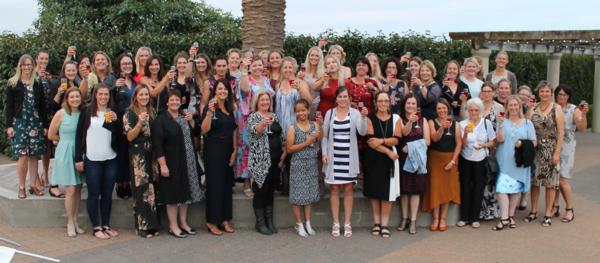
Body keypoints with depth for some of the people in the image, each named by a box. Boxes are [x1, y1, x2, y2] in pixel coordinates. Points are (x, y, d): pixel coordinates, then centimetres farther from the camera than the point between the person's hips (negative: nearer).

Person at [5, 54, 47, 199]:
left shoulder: (37, 84, 11)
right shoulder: (12, 83, 3)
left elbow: (42, 106, 11)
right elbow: (8, 105, 0)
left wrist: (44, 125, 7)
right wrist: (8, 125, -7)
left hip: (35, 123, 3)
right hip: (19, 122, -3)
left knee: (34, 155, 2)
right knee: (23, 156, -8)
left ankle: (33, 185, 10)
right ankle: (21, 187, 1)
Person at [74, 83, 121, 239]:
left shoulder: (113, 113, 8)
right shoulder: (87, 112, -1)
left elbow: (119, 135, 5)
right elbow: (79, 135, -2)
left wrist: (116, 120, -12)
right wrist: (78, 158, -6)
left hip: (111, 160, 3)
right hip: (92, 160, -3)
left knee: (107, 194, 9)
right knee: (94, 194, 3)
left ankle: (106, 225, 20)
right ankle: (96, 227, 12)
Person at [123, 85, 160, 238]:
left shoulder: (153, 112, 14)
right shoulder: (130, 113, -2)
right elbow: (129, 137, -10)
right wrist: (140, 122, -22)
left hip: (152, 154, 5)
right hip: (138, 155, -5)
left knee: (152, 188, 4)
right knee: (142, 189, -7)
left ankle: (152, 224, 12)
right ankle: (142, 226, 1)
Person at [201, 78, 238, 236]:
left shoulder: (230, 110, 12)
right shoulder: (209, 108, -7)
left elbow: (234, 131, 13)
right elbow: (204, 129, -19)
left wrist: (234, 151, 4)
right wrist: (210, 111, -32)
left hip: (228, 151, 6)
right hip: (214, 151, -6)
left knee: (227, 185, 9)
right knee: (214, 185, -3)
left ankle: (225, 220, 18)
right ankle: (212, 221, 5)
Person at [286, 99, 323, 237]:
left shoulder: (314, 125, 3)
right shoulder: (292, 128, -5)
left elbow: (321, 140, -10)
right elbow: (289, 149, -10)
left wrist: (321, 126, -20)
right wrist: (306, 143, -15)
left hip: (312, 164, 3)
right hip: (298, 164, -3)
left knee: (310, 192, 10)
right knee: (298, 194, 1)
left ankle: (308, 223, 20)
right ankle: (299, 224, 12)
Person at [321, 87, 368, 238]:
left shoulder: (355, 113, -1)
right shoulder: (329, 113, 4)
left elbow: (362, 132, -14)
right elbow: (324, 135, 7)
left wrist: (364, 117, -29)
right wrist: (324, 153, -3)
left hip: (349, 157, -1)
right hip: (334, 157, 1)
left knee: (348, 189, 5)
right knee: (334, 189, 5)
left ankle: (347, 223, 14)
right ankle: (336, 223, 14)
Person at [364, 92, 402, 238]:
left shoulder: (396, 118, 6)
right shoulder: (370, 119, 0)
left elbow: (396, 139, -4)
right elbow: (370, 141, -10)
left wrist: (382, 141, -19)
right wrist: (388, 151, -16)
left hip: (389, 160, 1)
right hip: (373, 159, 0)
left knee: (387, 192, -1)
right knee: (374, 191, 5)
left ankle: (385, 224, 7)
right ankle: (376, 223, 16)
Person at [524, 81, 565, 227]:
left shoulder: (557, 109, -3)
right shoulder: (533, 109, 6)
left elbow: (561, 132, -6)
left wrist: (557, 153, -11)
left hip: (551, 149, -3)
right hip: (535, 149, 3)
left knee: (550, 182, 2)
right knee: (534, 180, 7)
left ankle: (548, 213, 11)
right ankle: (533, 211, 17)